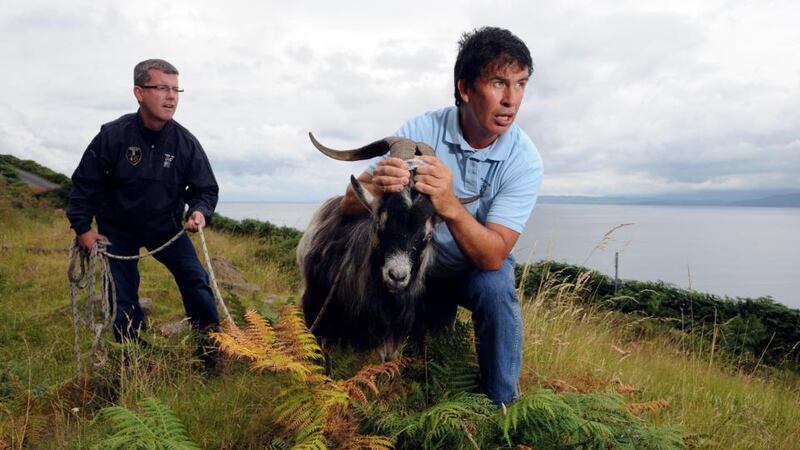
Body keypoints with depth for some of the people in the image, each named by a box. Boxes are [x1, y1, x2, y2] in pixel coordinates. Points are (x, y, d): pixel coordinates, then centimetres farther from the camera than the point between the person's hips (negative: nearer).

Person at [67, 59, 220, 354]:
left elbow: (206, 189, -8)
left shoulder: (186, 142, -15)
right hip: (117, 229, -1)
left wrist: (200, 212, -29)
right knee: (122, 297, 4)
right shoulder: (112, 135, -20)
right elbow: (84, 182, -8)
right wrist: (82, 227, -7)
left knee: (196, 281, -7)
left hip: (167, 227, 1)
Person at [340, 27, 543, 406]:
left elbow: (493, 256, -32)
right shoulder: (421, 131, -23)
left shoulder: (524, 160, -25)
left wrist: (450, 207, -51)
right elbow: (349, 204, -23)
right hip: (418, 262, 2)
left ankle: (503, 405, -11)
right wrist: (377, 186, -47)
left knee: (494, 289, -33)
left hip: (480, 265, -1)